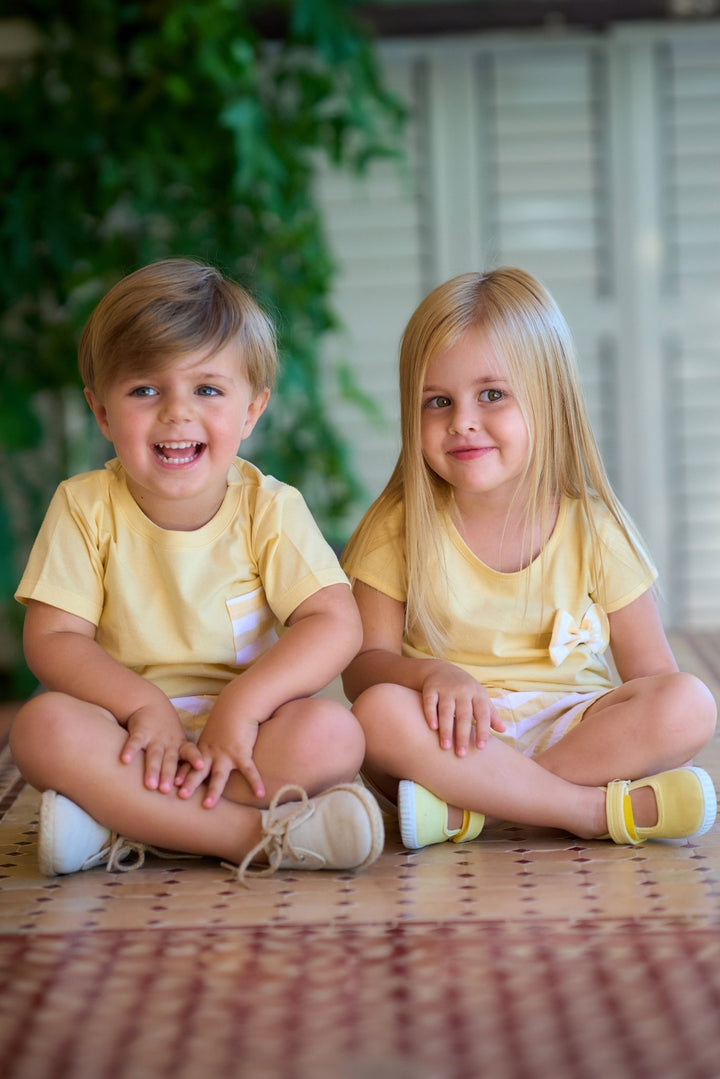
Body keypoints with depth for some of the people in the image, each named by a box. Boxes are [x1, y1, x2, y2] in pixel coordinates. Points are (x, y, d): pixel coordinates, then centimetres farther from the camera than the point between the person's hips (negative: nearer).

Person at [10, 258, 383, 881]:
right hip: (131, 731, 0)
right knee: (43, 727, -30)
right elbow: (53, 638, -7)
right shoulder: (84, 508, -1)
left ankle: (119, 823, -26)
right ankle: (248, 835, -32)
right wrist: (145, 704, -23)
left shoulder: (269, 508, -3)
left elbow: (336, 624, -12)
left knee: (333, 734, -30)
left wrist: (240, 705, -25)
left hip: (242, 735, 0)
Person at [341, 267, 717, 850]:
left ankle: (462, 806, -26)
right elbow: (364, 663, -5)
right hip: (457, 736, -1)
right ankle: (598, 810, -26)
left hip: (569, 727, 2)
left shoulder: (594, 528, 0)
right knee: (380, 712, -33)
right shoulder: (399, 529, -1)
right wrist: (431, 673, -27)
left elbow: (650, 673, 0)